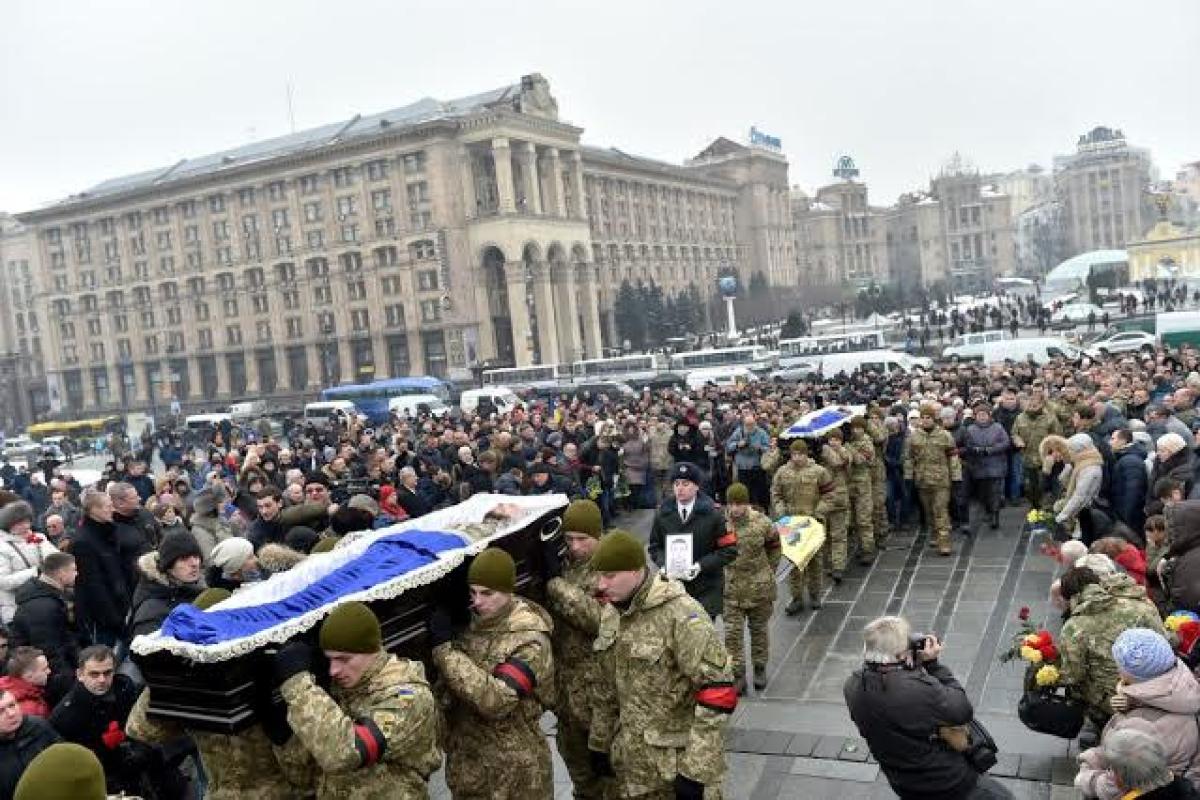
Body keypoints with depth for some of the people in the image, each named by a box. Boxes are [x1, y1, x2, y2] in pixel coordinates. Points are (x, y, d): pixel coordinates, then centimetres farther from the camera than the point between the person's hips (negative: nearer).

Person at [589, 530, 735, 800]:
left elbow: (718, 694, -22)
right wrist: (600, 742, 19)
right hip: (631, 759, 7)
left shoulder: (682, 616, -22)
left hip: (678, 758, -6)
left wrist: (695, 770, -21)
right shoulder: (611, 613, 3)